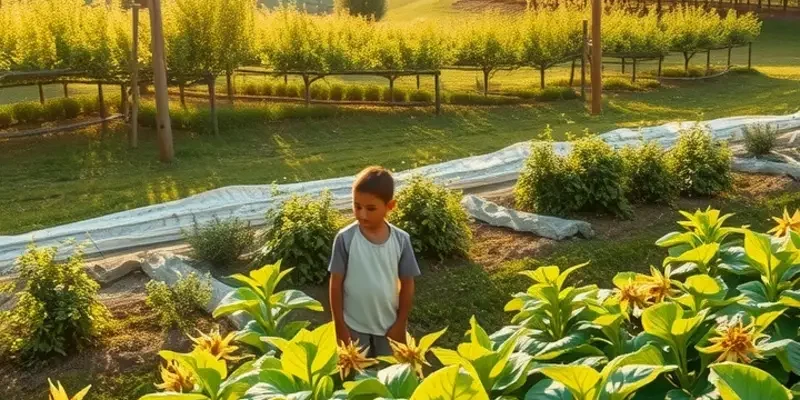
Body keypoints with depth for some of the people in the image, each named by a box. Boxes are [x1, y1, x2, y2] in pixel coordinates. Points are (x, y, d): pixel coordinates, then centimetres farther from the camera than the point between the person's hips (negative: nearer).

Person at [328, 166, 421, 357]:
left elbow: (407, 284, -3)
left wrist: (401, 324, -1)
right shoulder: (345, 238, -16)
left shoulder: (401, 240, -12)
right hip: (354, 326, -1)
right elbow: (336, 284, -9)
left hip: (389, 325, 1)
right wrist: (340, 326, -7)